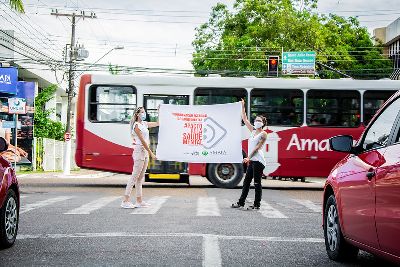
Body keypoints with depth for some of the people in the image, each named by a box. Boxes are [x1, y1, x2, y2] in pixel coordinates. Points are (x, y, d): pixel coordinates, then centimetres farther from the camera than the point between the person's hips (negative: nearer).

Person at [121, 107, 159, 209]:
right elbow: (142, 141, -16)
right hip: (139, 151, -9)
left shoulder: (145, 124, 14)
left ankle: (139, 201, 12)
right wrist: (151, 153, -17)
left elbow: (158, 123, 22)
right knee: (135, 176, -10)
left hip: (145, 151, 9)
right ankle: (125, 201, -9)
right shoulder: (137, 126, -11)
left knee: (141, 177, 9)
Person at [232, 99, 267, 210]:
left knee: (257, 183, -5)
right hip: (252, 160, 8)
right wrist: (243, 107, 15)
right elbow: (245, 119, 19)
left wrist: (248, 157, -19)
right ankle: (241, 202, 17)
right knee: (246, 181, 11)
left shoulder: (263, 134, -5)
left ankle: (257, 205, 0)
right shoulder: (253, 131, 15)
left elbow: (257, 147, -13)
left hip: (258, 161, -8)